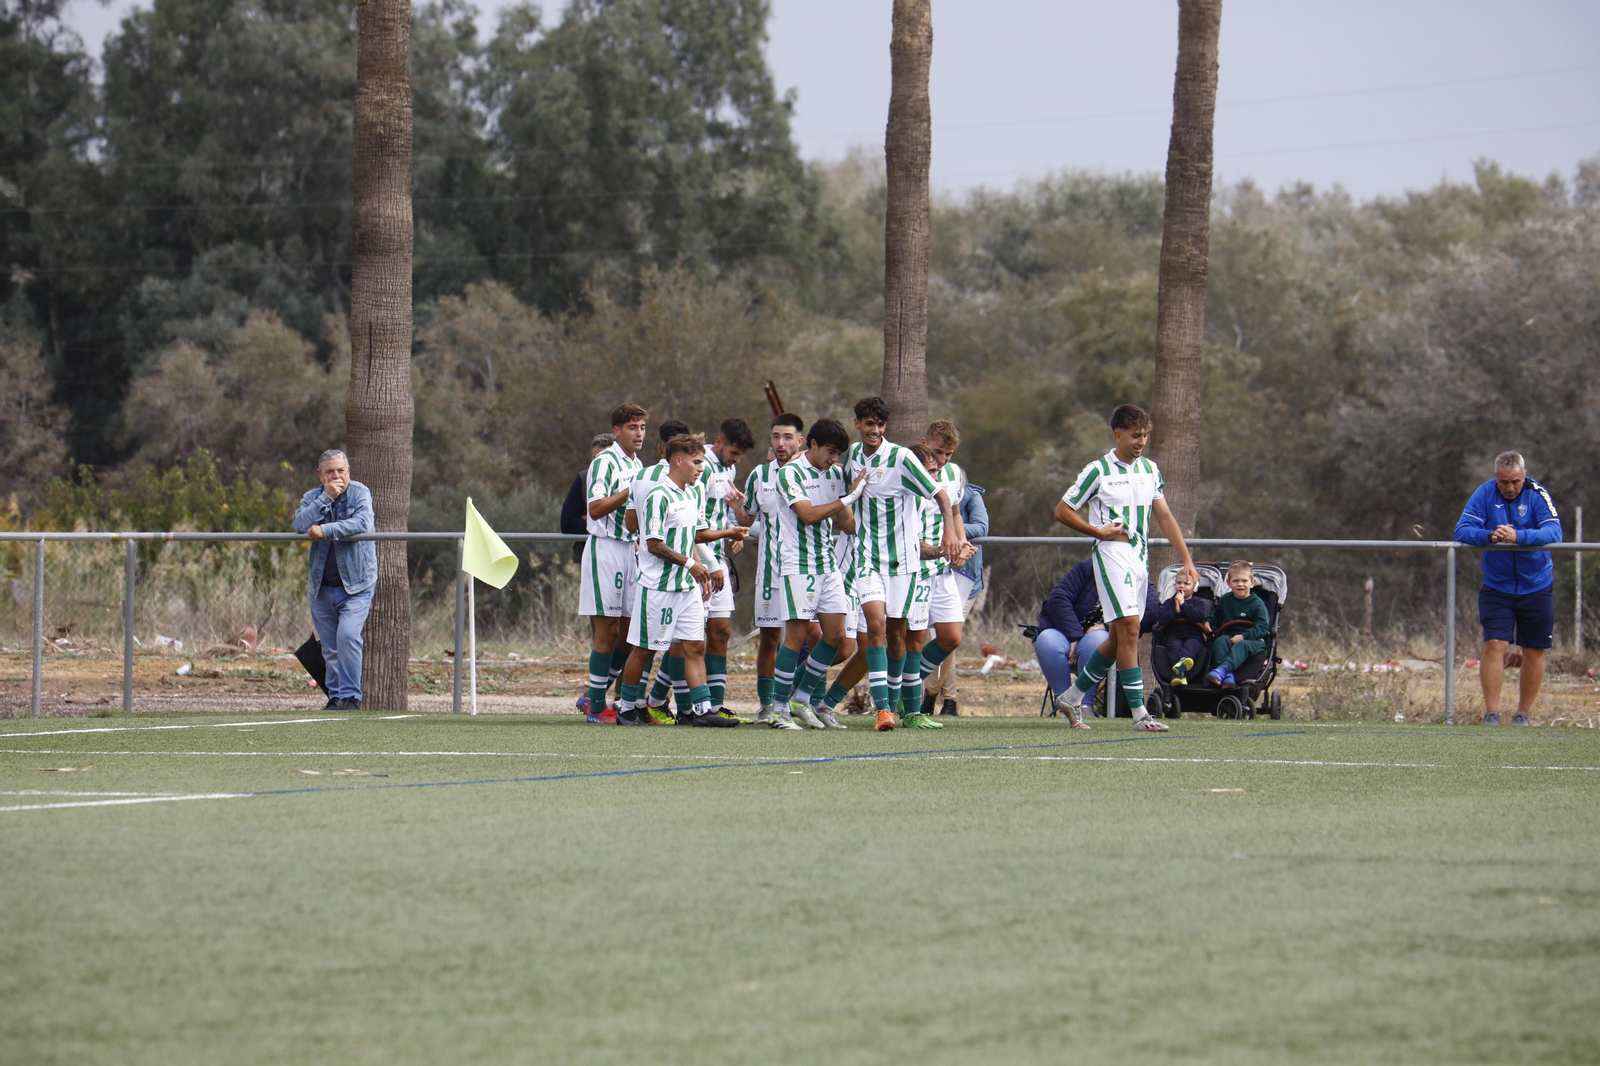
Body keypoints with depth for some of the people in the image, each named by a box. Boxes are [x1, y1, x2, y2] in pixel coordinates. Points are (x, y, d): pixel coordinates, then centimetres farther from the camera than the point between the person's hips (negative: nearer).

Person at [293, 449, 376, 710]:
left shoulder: (360, 493, -1)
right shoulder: (312, 498, 8)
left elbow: (362, 523, -19)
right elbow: (300, 525, -12)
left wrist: (326, 530, -23)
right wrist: (326, 498, -16)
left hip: (356, 583, -4)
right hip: (323, 586, 4)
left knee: (348, 635, -21)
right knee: (330, 648, 6)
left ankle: (350, 697, -16)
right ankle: (335, 697, 17)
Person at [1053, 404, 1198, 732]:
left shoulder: (1149, 469, 13)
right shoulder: (1098, 471, -5)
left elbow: (1164, 516, 15)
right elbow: (1062, 511, 0)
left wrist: (1186, 560, 9)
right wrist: (1098, 532, -10)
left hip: (1140, 556, 7)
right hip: (1112, 554, -7)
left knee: (1119, 637, 8)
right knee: (1129, 628, -16)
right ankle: (1139, 712, -17)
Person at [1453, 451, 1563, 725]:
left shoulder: (1537, 495, -10)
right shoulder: (1484, 494, -6)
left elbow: (1553, 533, -23)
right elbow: (1462, 530, -12)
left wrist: (1519, 536, -39)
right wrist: (1489, 536, -33)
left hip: (1536, 587, 0)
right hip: (1497, 587, 0)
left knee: (1534, 652, 4)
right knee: (1494, 646, -10)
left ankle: (1524, 713, 16)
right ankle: (1491, 713, -8)